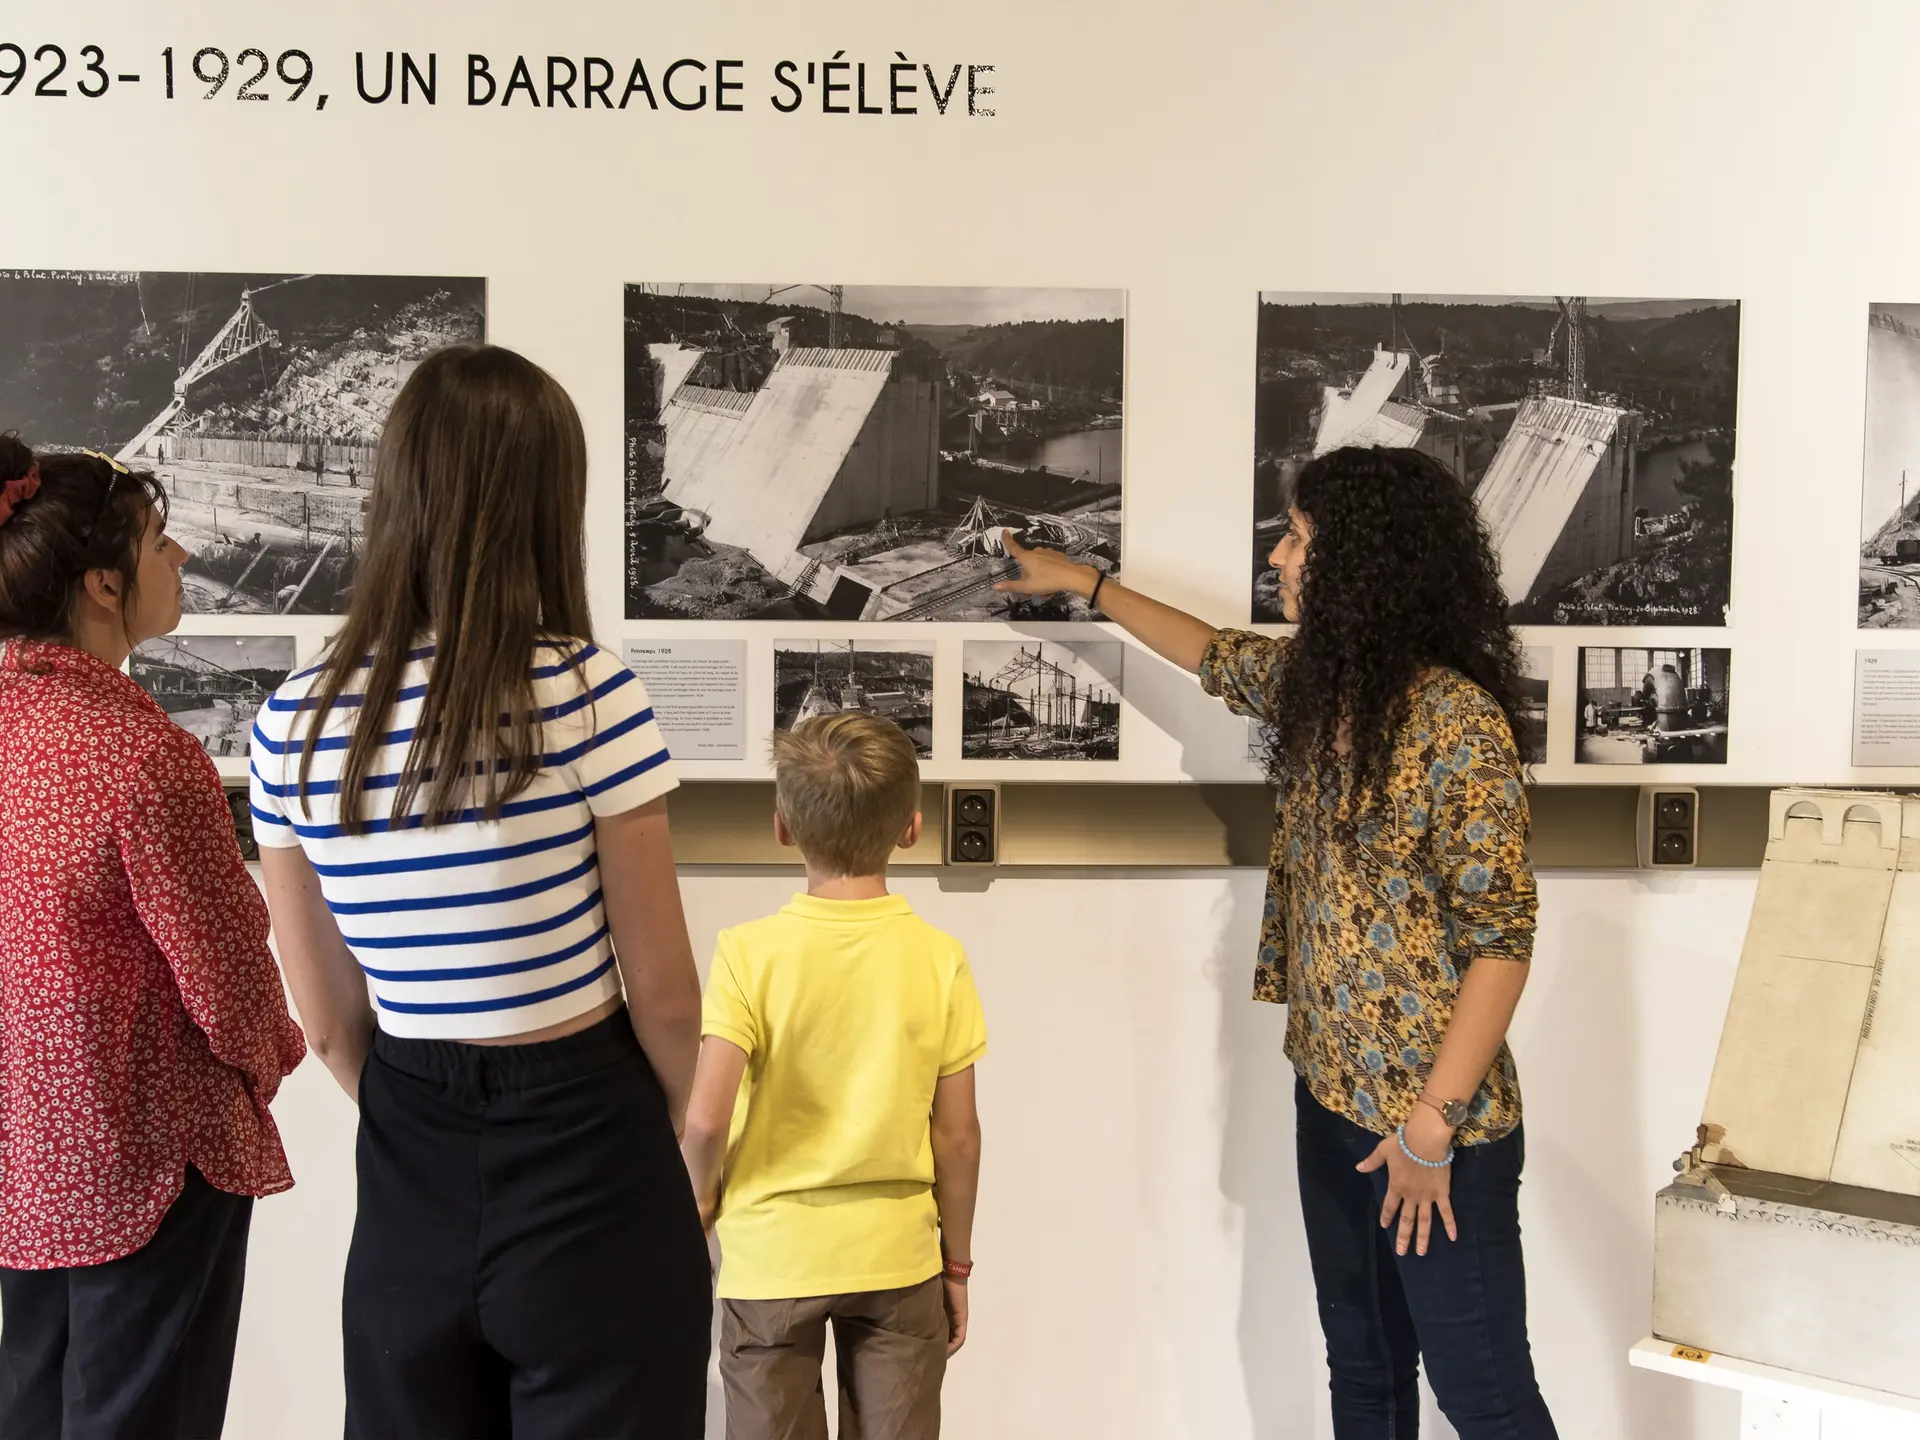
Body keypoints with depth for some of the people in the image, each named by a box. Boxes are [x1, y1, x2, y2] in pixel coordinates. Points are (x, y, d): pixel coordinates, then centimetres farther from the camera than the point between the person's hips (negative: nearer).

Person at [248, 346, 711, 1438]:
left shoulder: (294, 724, -5)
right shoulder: (590, 694, -18)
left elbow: (331, 1023, 3)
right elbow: (661, 991, -9)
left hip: (407, 1184, 4)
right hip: (589, 1181, -4)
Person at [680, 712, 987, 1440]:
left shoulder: (750, 951, -14)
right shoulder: (939, 958, -9)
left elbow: (706, 1118, -19)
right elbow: (957, 1134, -5)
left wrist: (699, 1194, 3)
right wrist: (957, 1262, 9)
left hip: (773, 1256, -1)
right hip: (896, 1256, 1)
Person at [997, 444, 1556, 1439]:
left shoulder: (1458, 719, -18)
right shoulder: (1315, 678, 5)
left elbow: (1501, 939, -18)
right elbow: (1214, 654, 26)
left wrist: (1431, 1124, -19)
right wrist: (1085, 583, 34)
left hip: (1435, 1116, -7)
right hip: (1332, 1092, 7)